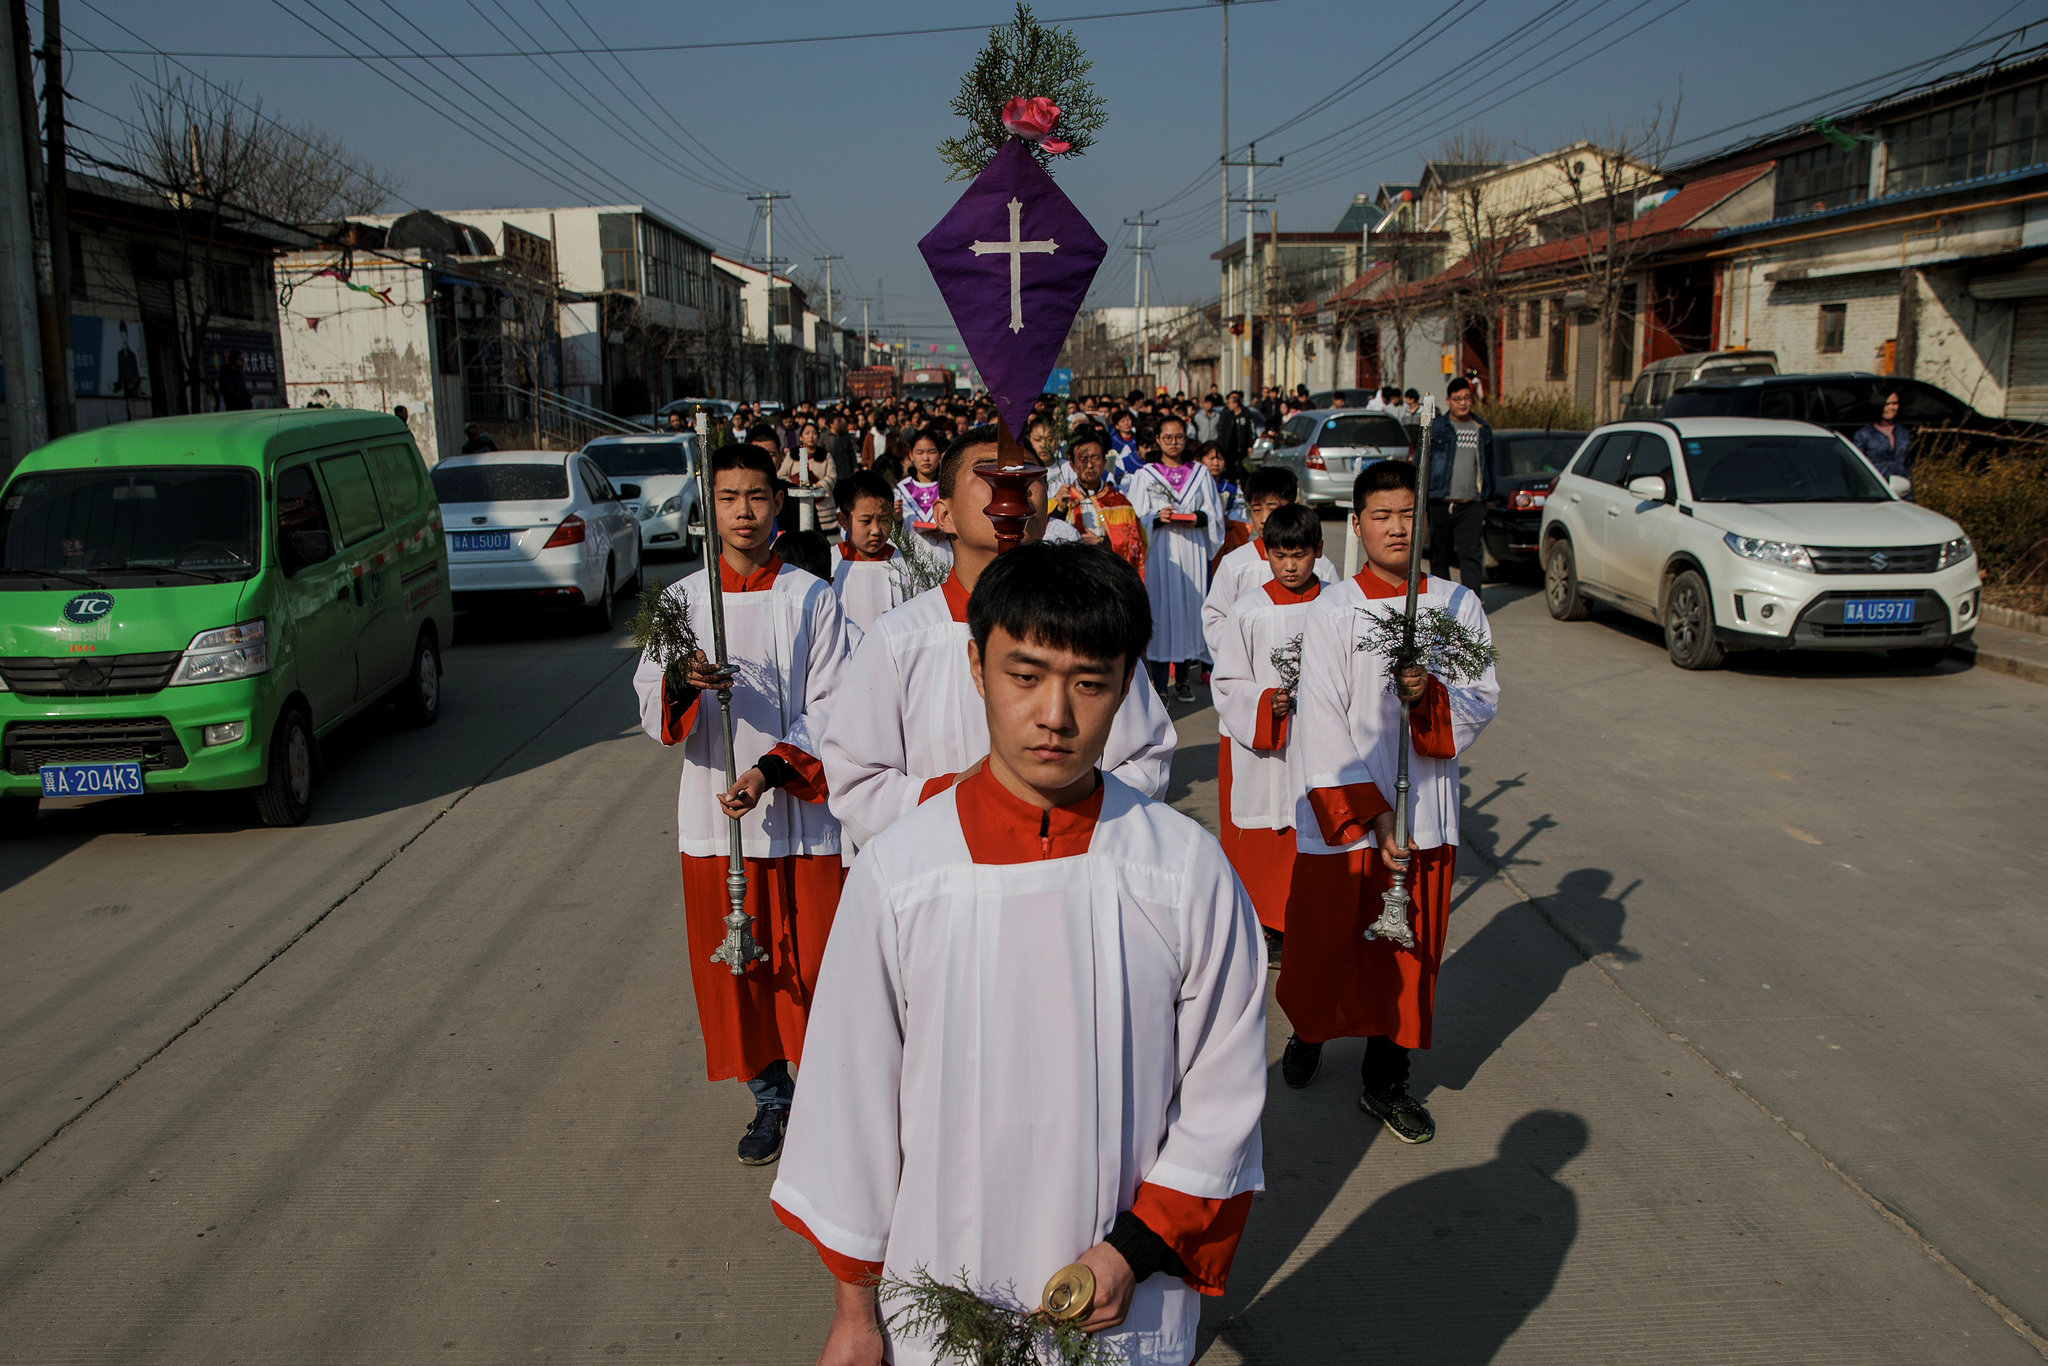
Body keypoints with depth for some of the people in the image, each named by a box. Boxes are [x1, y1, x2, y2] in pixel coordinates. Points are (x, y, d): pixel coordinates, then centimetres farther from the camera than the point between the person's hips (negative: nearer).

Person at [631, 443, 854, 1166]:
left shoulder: (811, 598, -2)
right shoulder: (682, 600, 3)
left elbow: (829, 709, -5)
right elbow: (653, 714, -1)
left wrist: (772, 769, -20)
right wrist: (681, 684, -24)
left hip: (802, 811, -2)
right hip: (714, 812, 2)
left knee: (813, 963, 2)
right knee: (736, 965, 11)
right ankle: (769, 1097, 30)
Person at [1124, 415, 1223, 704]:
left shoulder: (1200, 473, 12)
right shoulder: (1144, 475, 7)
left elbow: (1215, 513, 10)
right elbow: (1137, 518, 2)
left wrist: (1198, 518, -11)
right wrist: (1158, 518, -16)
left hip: (1192, 552, 2)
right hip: (1159, 552, -2)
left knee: (1189, 608, 2)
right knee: (1160, 608, -5)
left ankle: (1184, 680, 13)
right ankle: (1158, 684, -1)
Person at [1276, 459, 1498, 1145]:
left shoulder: (1458, 604, 2)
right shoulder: (1332, 611, -8)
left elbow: (1484, 702, 3)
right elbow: (1322, 722, -11)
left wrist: (1430, 697, -19)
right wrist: (1370, 812, -16)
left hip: (1424, 811, 3)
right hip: (1341, 812, -2)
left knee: (1410, 949, 11)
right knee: (1323, 939, 10)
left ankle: (1385, 1080, 29)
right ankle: (1308, 1032, 41)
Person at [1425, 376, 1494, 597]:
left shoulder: (1483, 430, 13)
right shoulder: (1435, 428, 5)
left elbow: (1489, 465, 21)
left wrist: (1487, 495, 16)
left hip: (1472, 505, 1)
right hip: (1441, 503, -1)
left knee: (1472, 555, -8)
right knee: (1439, 556, 7)